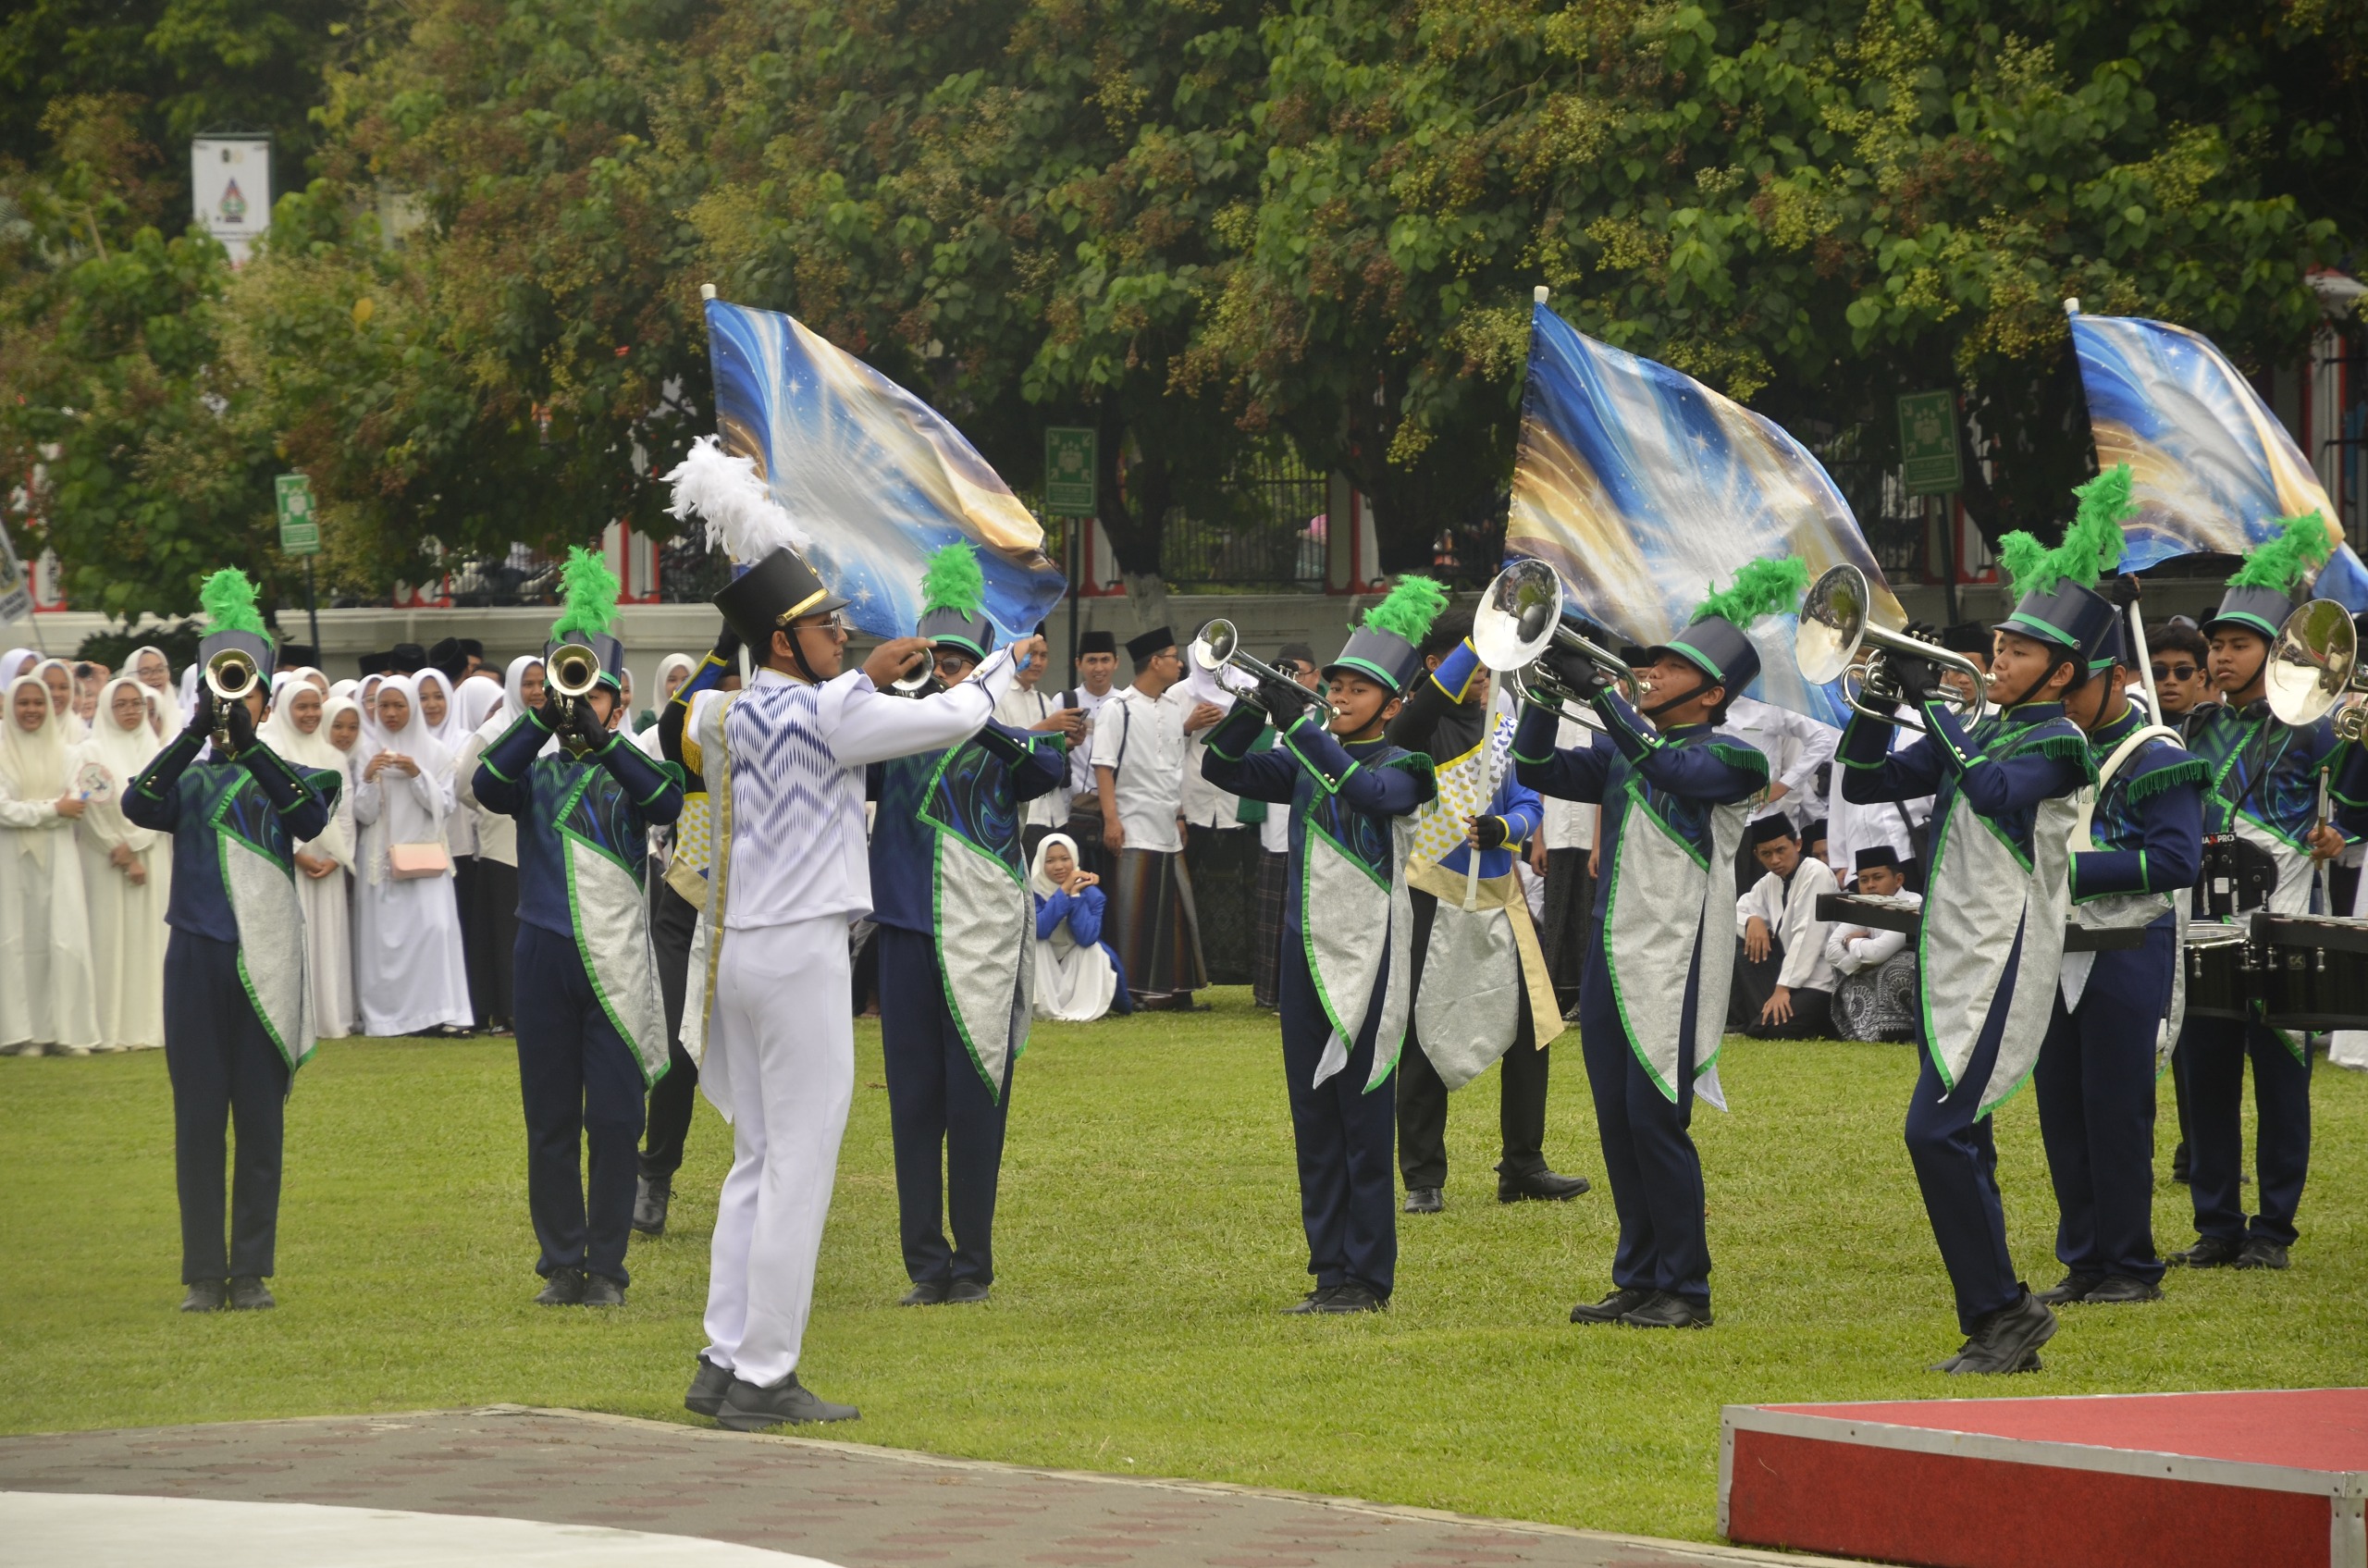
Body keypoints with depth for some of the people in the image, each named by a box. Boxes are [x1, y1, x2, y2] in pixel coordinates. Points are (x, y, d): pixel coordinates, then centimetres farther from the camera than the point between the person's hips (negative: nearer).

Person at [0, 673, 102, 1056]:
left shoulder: (65, 753, 10)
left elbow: (75, 807, 3)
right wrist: (52, 809, -11)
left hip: (58, 858, 2)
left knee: (65, 942, -4)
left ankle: (67, 1031, -2)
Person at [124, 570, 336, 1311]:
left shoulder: (283, 775, 8)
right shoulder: (185, 779, 9)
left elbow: (312, 818, -14)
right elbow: (138, 805, -12)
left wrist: (248, 743, -23)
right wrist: (196, 734, -22)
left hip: (265, 963, 0)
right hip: (196, 958, 0)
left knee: (260, 1122, 1)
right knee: (198, 1120, 0)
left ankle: (252, 1271, 6)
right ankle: (204, 1274, 3)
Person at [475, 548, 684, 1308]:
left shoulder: (631, 770, 7)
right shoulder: (536, 773, 9)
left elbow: (667, 801, -16)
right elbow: (487, 784, -12)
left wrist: (601, 737, -24)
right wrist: (542, 719, -21)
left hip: (615, 964, -1)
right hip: (545, 956, 1)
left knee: (613, 1122, -2)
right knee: (550, 1120, 4)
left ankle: (607, 1267, 5)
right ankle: (562, 1264, 11)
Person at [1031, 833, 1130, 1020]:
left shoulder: (1090, 893, -14)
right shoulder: (1032, 890, -17)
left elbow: (1087, 937, -30)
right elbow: (1039, 929, -35)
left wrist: (1075, 894, -31)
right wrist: (1063, 891, -36)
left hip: (1079, 965, 1)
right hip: (1041, 968, -1)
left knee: (1094, 949, -28)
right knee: (1034, 940, -29)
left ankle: (1083, 1009, -13)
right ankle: (1045, 1008, -24)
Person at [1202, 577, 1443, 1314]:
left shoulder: (1401, 768, -5)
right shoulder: (1308, 762, 11)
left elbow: (1368, 791, -26)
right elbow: (1224, 769, 5)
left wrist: (1300, 726, -29)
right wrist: (1253, 710, -12)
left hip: (1368, 961, -6)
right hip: (1307, 953, 6)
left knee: (1363, 1120, -3)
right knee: (1314, 1121, 8)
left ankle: (1368, 1276, 2)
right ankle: (1331, 1271, 14)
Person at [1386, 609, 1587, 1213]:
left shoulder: (1505, 726, 10)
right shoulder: (1419, 725, -7)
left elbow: (1528, 804, 8)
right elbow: (1435, 694, -31)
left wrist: (1503, 829, -14)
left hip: (1498, 894, 5)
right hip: (1433, 896, -5)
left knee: (1529, 1028, 6)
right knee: (1426, 1038, 0)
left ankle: (1522, 1168, 17)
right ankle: (1423, 1179, 8)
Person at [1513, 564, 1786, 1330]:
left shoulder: (1727, 757, -6)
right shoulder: (1625, 749, 15)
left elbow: (1669, 766, -25)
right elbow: (1538, 770, 10)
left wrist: (1597, 690, -24)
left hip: (1674, 966, -7)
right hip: (1612, 959, 7)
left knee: (1656, 1121, -8)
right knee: (1617, 1123, 9)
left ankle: (1685, 1289, -1)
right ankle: (1638, 1281, 17)